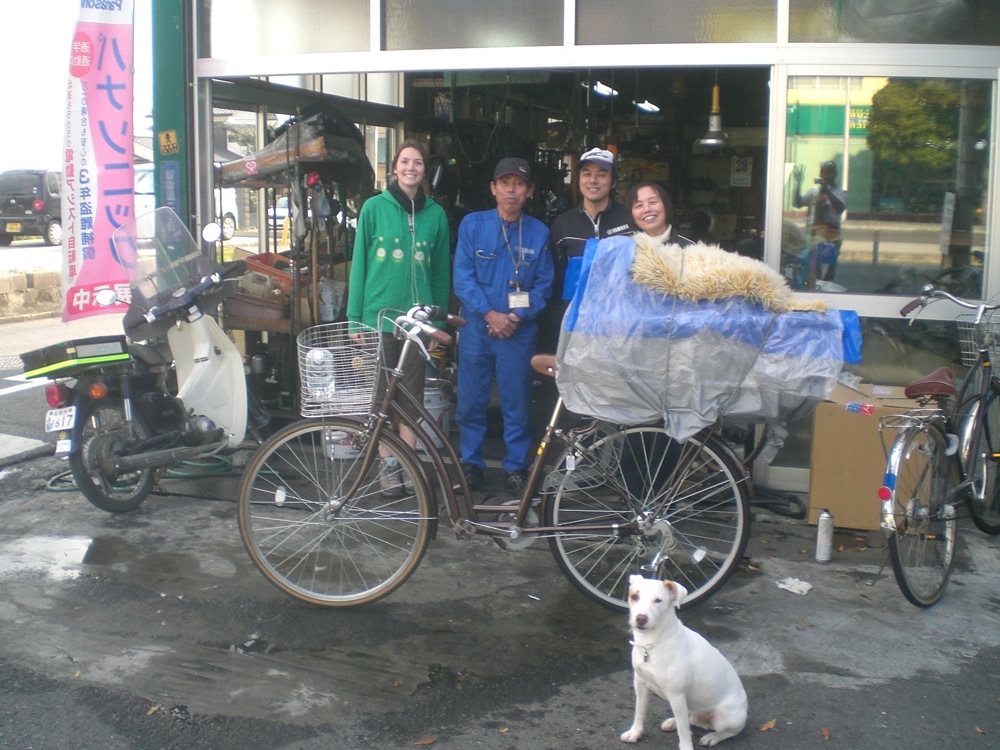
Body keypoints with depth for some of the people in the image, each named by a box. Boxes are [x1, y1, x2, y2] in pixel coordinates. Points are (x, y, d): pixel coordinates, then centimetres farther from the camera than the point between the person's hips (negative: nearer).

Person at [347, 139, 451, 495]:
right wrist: (354, 318, -3)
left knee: (412, 394, 6)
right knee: (381, 393, 4)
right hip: (378, 315, -2)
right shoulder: (374, 207, 0)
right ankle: (387, 464, 14)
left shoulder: (435, 214, 6)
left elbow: (441, 272, 11)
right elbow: (359, 263, 1)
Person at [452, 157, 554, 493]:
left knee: (517, 402, 5)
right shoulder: (472, 224, 0)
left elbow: (543, 285, 2)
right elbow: (463, 278, -5)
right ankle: (471, 463, 20)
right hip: (476, 327, 0)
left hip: (519, 331, 0)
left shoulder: (539, 232, 2)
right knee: (470, 401, 6)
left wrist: (516, 317, -12)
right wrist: (490, 314, -15)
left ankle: (516, 466, 19)